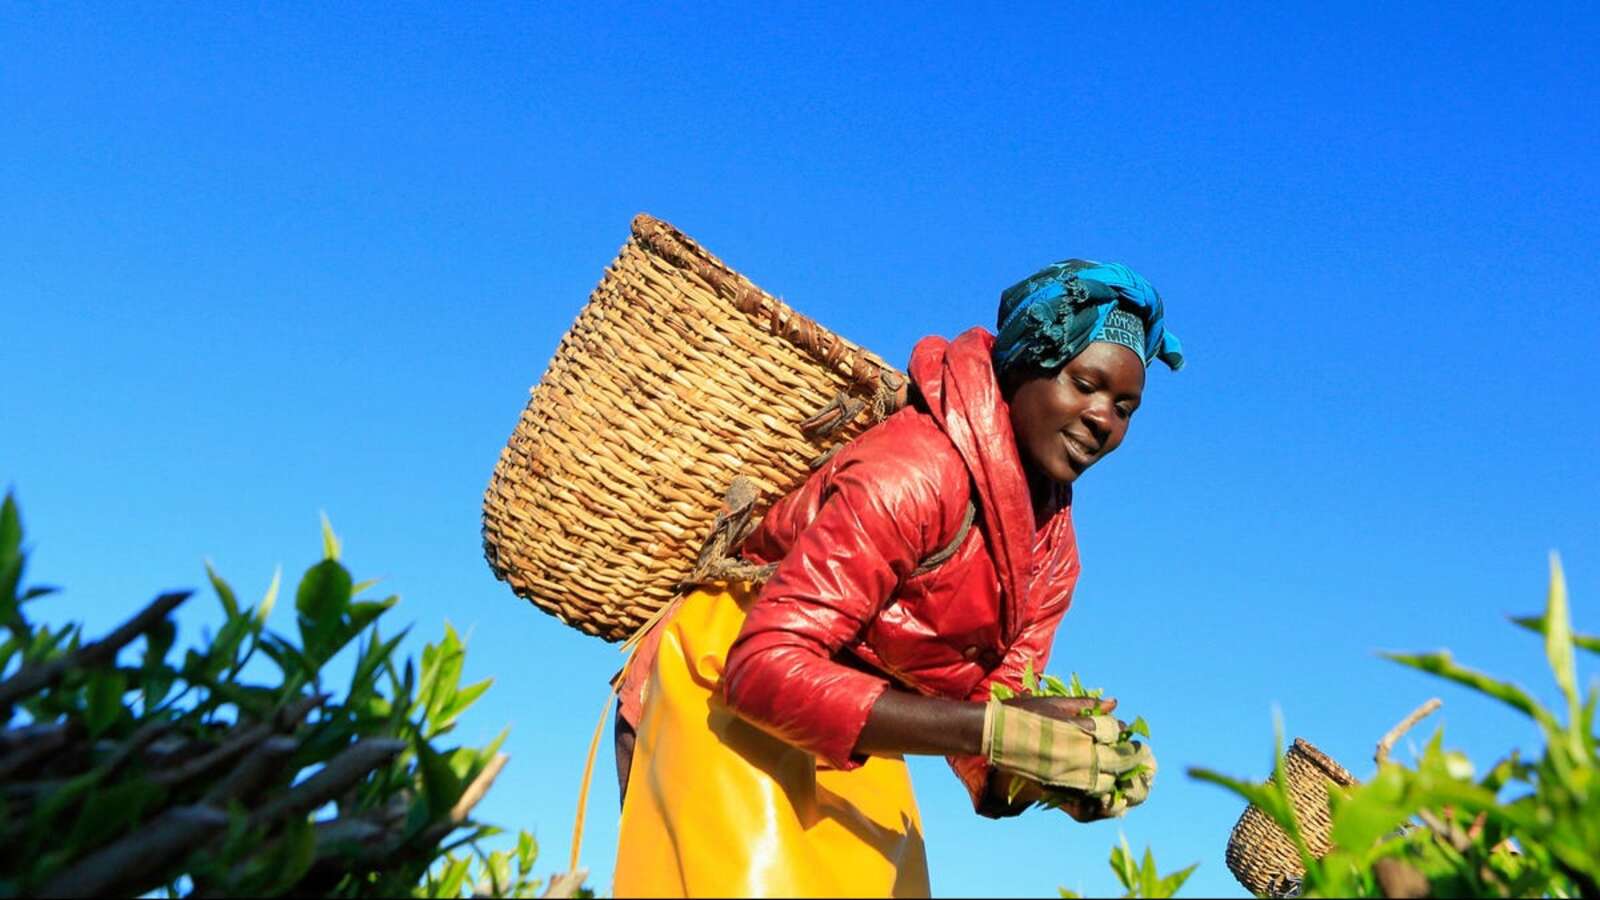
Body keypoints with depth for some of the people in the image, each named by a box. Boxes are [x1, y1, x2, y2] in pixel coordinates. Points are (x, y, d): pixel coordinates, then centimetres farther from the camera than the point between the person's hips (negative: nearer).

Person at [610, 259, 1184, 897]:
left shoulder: (1051, 553, 2)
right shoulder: (913, 469, -23)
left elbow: (972, 732, 2)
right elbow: (764, 668, -30)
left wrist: (1057, 776, -21)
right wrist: (994, 729, -33)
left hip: (851, 748, 8)